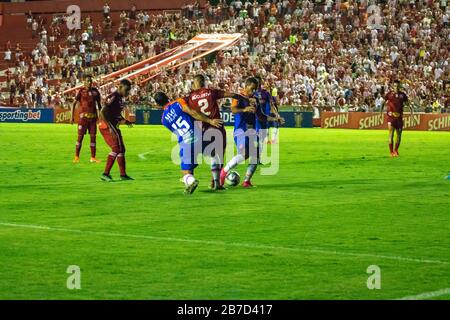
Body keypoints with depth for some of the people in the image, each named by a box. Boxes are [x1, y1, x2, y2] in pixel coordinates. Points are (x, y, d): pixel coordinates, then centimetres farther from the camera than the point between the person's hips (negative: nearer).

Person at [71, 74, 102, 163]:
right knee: (80, 137, -2)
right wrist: (72, 116, -7)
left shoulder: (95, 91, 8)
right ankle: (76, 157, 5)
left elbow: (99, 104, 17)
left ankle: (93, 157, 9)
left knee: (93, 137, 4)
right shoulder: (81, 91, -2)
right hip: (83, 117, -4)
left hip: (93, 117, 4)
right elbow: (74, 103, -1)